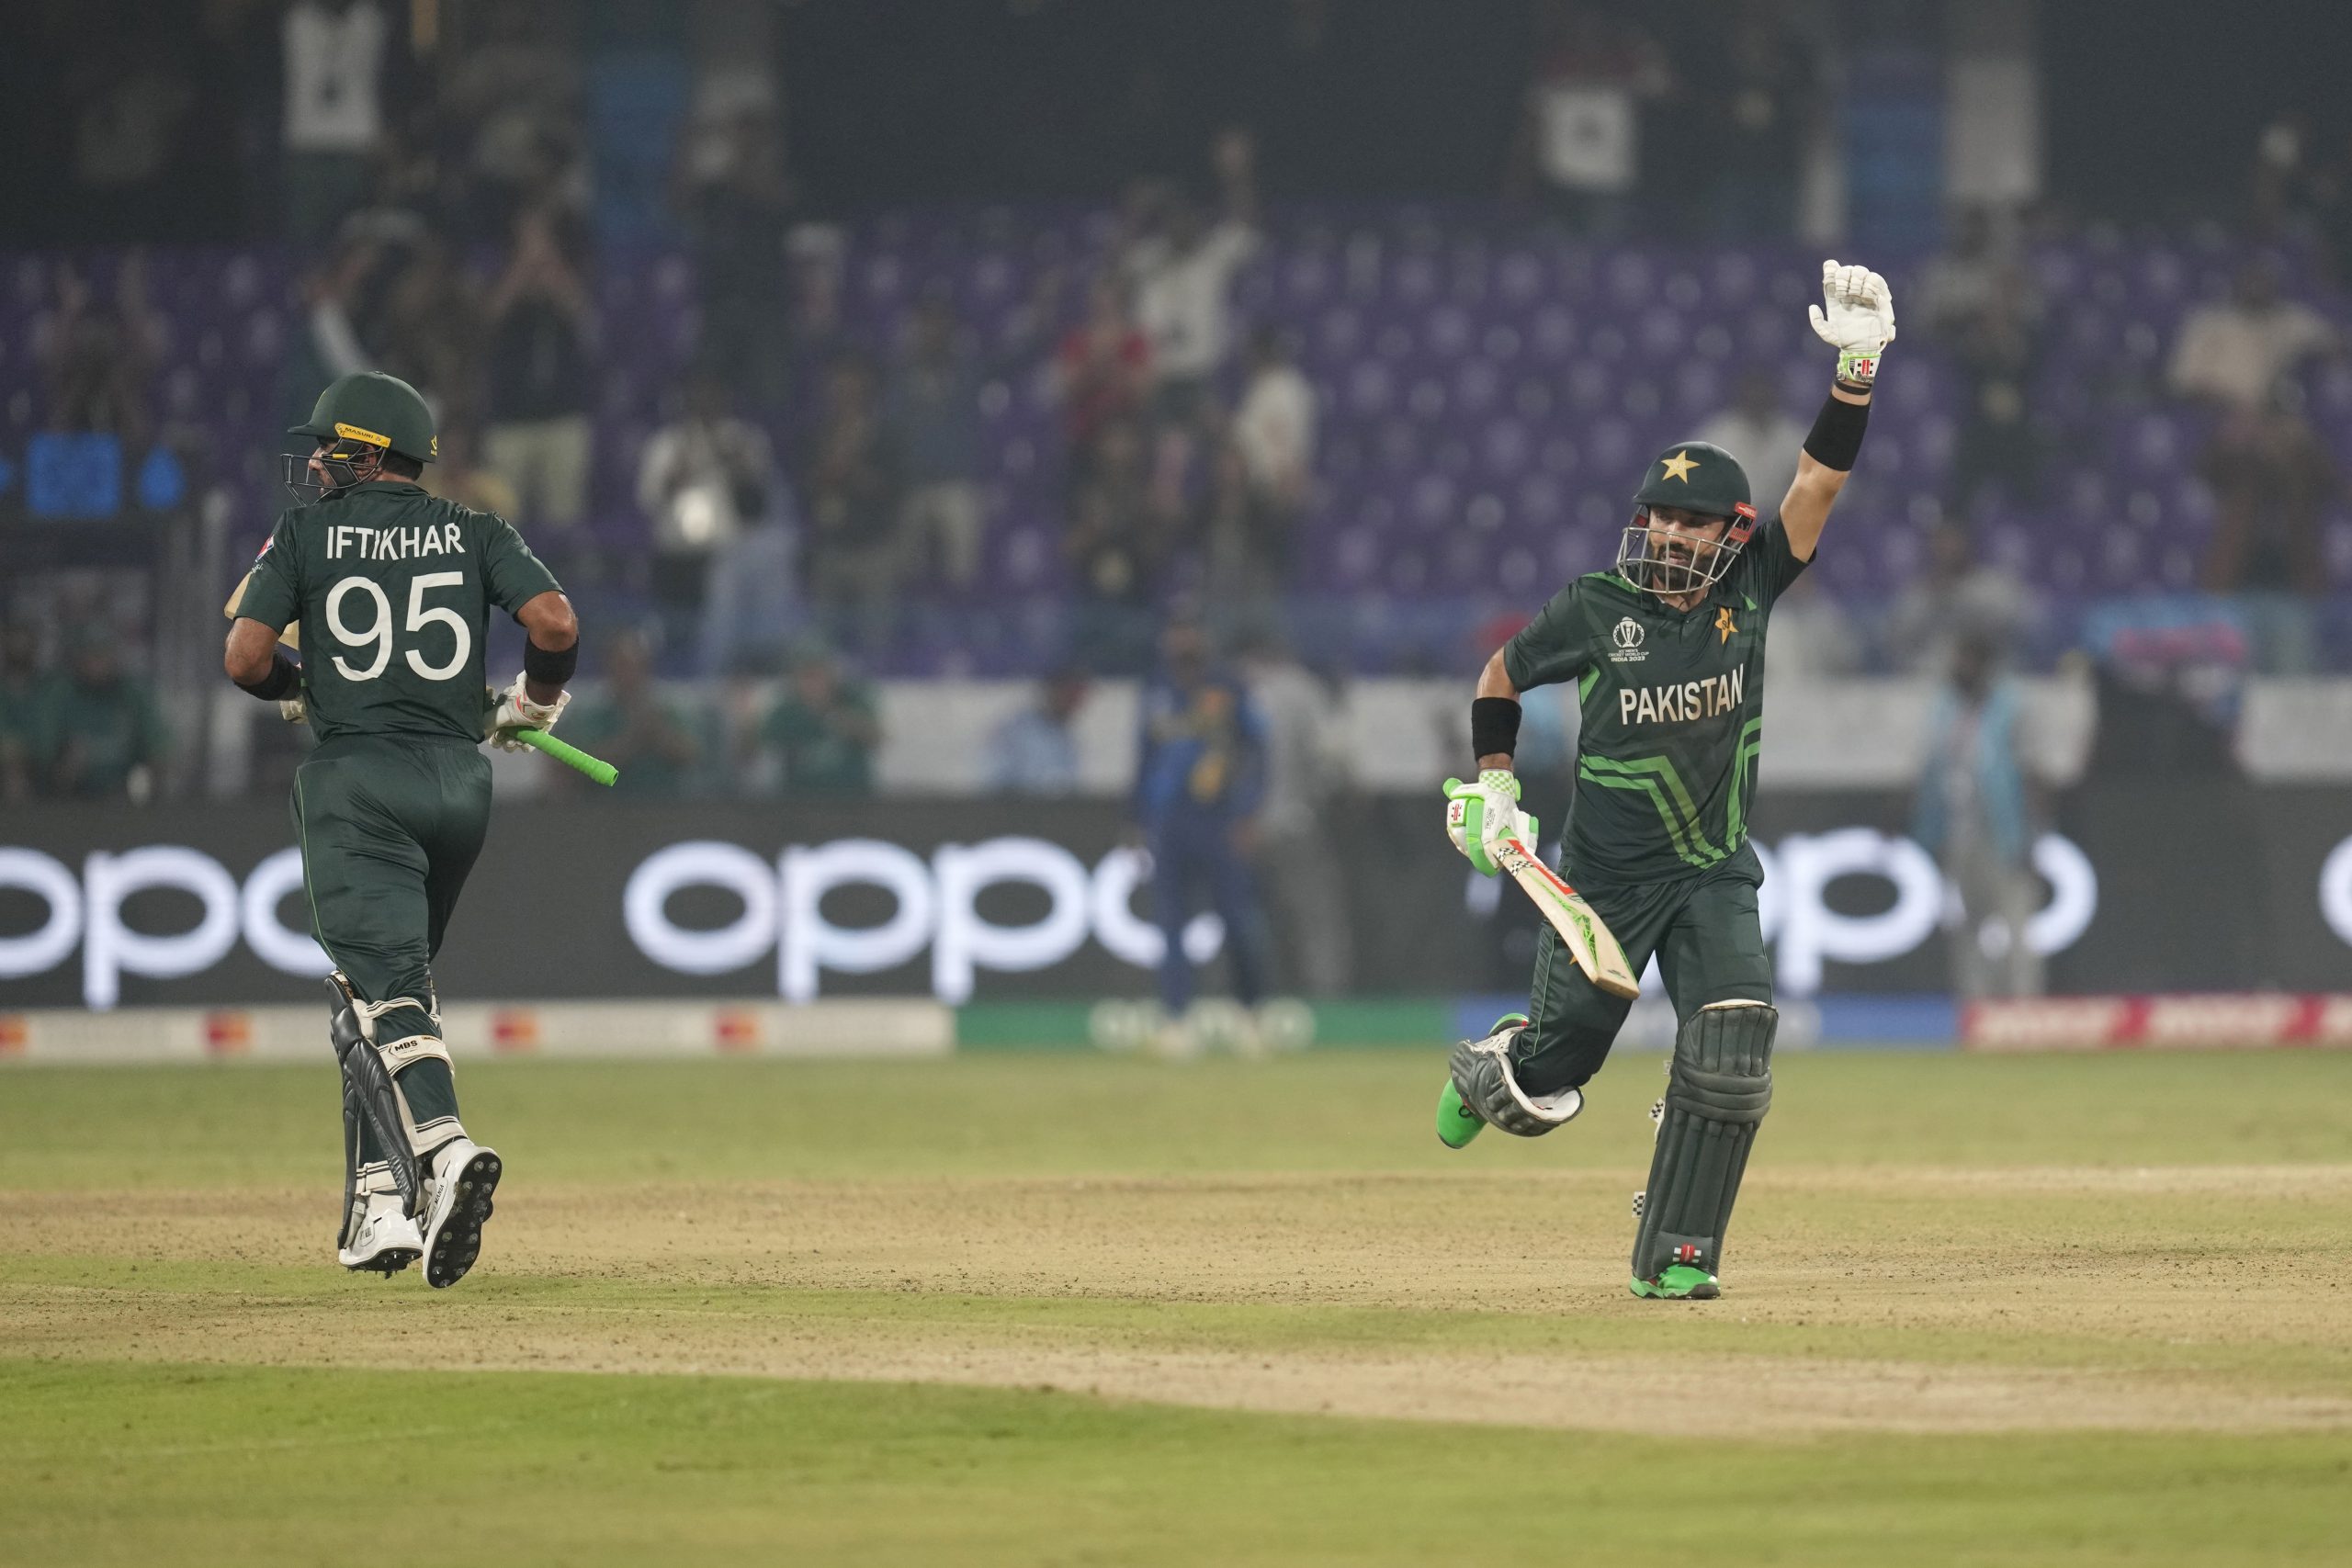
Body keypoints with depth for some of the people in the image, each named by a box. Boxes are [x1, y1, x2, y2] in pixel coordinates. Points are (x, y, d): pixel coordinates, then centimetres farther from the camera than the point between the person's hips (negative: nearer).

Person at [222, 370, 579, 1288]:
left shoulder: (306, 534, 3)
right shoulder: (475, 533, 10)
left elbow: (245, 658, -4)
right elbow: (555, 622, -5)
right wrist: (533, 705, 14)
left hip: (357, 780, -4)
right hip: (458, 779, 4)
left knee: (383, 992, -13)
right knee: (382, 984, 19)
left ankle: (445, 1152, -39)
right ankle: (380, 1205, 15)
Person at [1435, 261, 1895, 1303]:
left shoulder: (1748, 590, -6)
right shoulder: (1598, 608, -10)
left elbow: (1820, 480, -16)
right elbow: (1501, 676, 7)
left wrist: (1855, 368, -28)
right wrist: (1493, 789, 2)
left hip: (1715, 874, 1)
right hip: (1609, 875, -1)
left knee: (1732, 1040, -21)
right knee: (1549, 1082, 5)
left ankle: (1674, 1256, -10)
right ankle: (1487, 1069, 45)